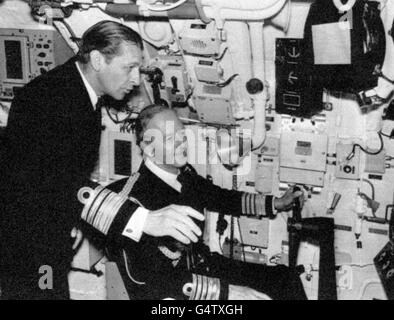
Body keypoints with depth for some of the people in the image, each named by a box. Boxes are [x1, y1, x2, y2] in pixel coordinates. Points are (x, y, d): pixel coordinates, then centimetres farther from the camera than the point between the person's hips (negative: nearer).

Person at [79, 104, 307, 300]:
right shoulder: (134, 198, -24)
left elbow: (220, 198, 22)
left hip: (202, 267, 8)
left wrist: (275, 204, 20)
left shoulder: (186, 175, 0)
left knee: (285, 280, 5)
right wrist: (226, 291, -30)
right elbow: (155, 279, -27)